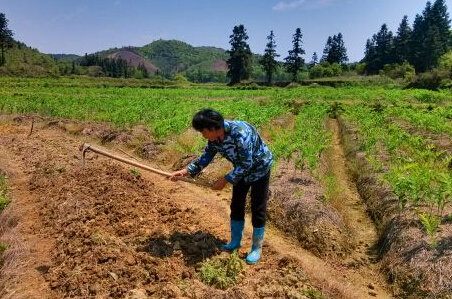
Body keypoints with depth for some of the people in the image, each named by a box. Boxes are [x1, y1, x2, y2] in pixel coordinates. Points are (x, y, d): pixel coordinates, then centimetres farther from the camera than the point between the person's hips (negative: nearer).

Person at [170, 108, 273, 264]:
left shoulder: (240, 132, -37)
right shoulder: (214, 138, -14)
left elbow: (246, 164, -32)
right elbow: (205, 158, -3)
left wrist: (225, 180, -27)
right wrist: (185, 171, -15)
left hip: (259, 168, -7)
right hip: (242, 169, 7)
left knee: (257, 209, 0)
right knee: (236, 205, 14)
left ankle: (257, 248, 17)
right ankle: (235, 241, 32)